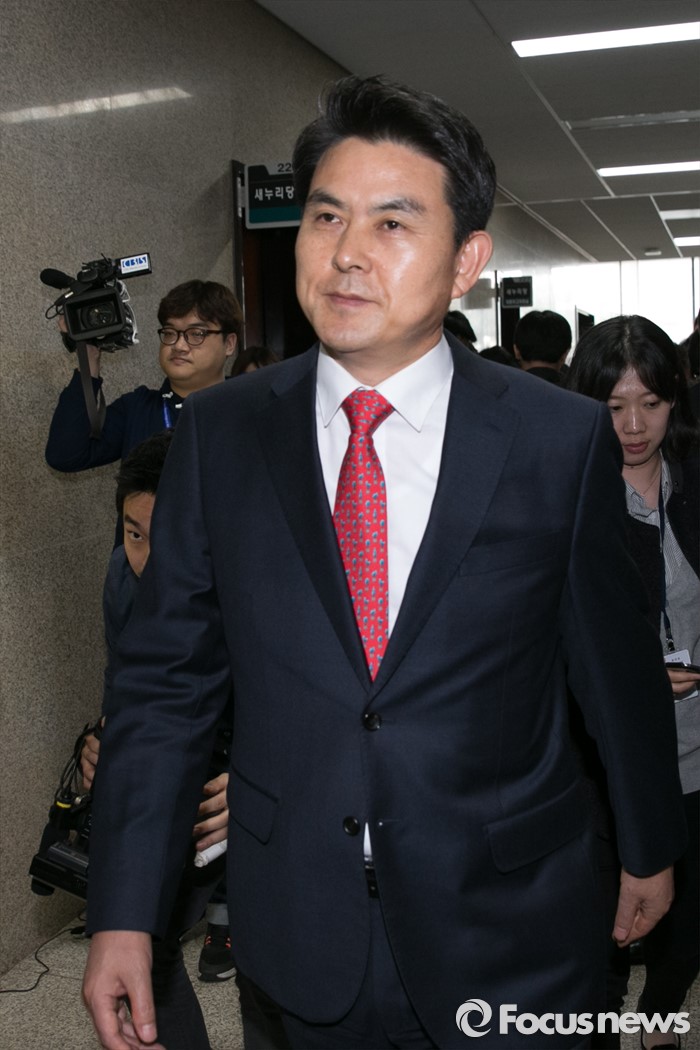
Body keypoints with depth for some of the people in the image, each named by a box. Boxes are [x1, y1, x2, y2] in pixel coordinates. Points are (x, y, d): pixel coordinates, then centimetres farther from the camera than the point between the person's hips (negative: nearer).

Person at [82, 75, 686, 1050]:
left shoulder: (566, 441, -10)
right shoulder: (219, 432, -6)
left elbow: (618, 667, 0)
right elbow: (166, 676, -3)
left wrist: (651, 848, 12)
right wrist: (125, 911, -4)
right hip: (300, 934, 2)